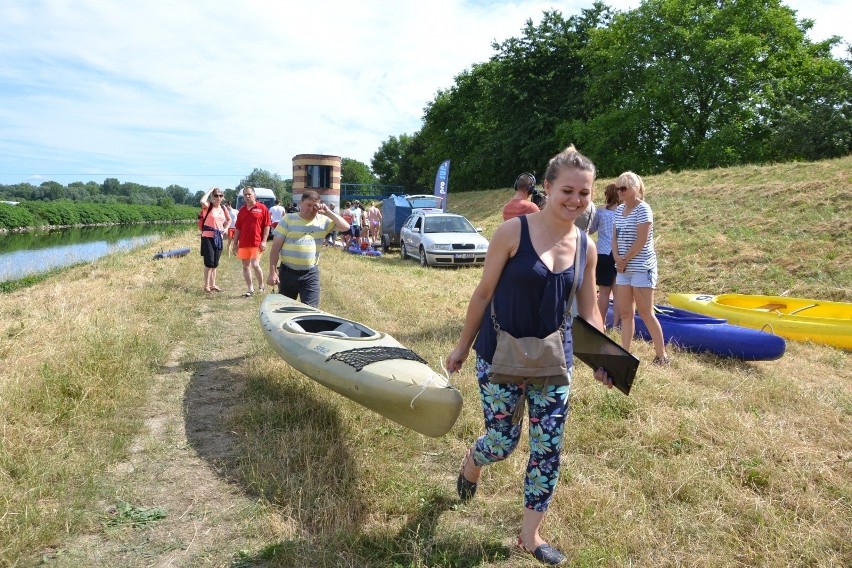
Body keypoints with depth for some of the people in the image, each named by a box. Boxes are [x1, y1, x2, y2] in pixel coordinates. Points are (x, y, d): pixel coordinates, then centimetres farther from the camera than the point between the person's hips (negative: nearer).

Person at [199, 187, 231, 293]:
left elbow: (229, 219, 28)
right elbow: (202, 201, -31)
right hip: (208, 237, -6)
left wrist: (225, 228, 10)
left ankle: (213, 285, 22)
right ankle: (206, 286, 1)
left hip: (218, 237, 6)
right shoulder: (208, 206, -6)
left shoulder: (223, 208, 9)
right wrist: (210, 190, -17)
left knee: (215, 264, 13)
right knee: (209, 262, -8)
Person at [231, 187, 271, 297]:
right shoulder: (242, 210, 13)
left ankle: (261, 286, 8)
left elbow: (267, 226, -4)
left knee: (255, 265, -13)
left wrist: (264, 241, -11)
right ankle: (250, 289, 14)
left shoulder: (262, 208, -2)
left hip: (257, 243, -5)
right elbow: (238, 228, 16)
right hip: (243, 243, 5)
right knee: (245, 266, 6)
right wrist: (235, 242, 12)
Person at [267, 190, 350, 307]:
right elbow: (276, 246, -3)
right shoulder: (288, 219, -2)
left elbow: (345, 227, -2)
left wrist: (328, 212, -8)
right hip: (287, 272, 0)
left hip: (311, 274, 0)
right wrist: (272, 272, -8)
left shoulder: (323, 220, 4)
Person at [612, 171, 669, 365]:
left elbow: (641, 241, -17)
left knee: (645, 313, -3)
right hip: (623, 269, 7)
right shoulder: (619, 209, 10)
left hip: (641, 268, -7)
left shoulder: (643, 209, -12)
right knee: (625, 312, 8)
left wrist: (625, 260, -10)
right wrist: (617, 258, -7)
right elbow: (615, 236, 10)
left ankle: (662, 355, 8)